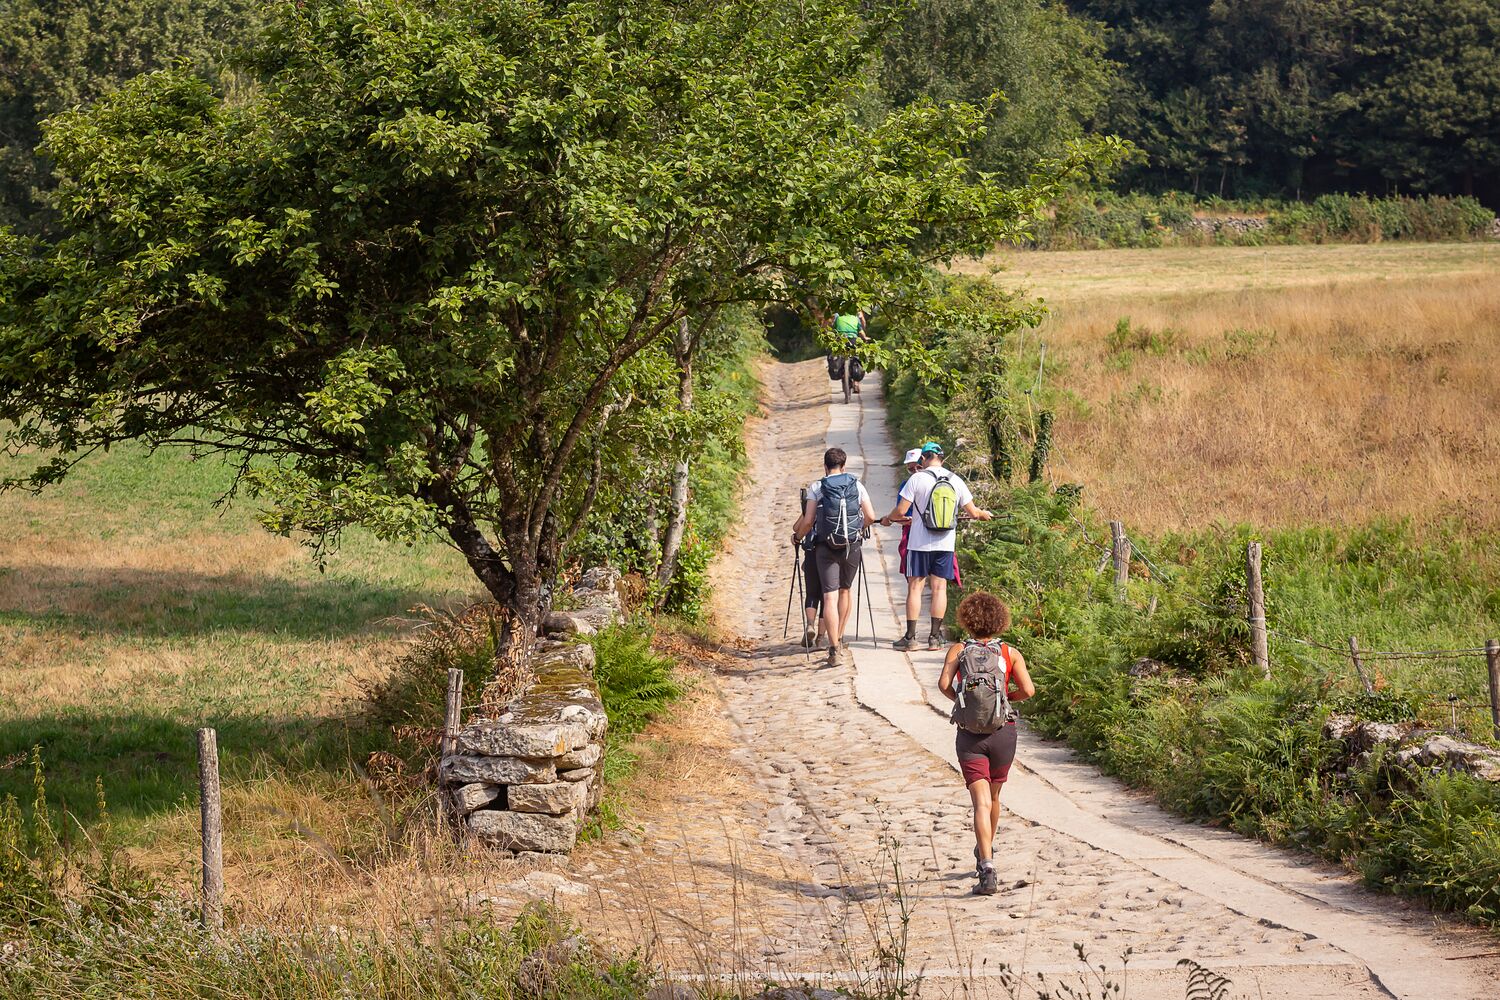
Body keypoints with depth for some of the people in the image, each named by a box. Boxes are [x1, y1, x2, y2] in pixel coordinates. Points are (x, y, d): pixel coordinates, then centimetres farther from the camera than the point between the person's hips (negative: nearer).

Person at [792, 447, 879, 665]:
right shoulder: (857, 485, 4)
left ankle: (834, 648, -15)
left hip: (826, 547, -2)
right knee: (844, 591, 21)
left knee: (830, 596, -5)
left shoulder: (816, 488, -2)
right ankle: (839, 640, 31)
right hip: (852, 546, 2)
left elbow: (808, 521, -7)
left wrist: (797, 536, 12)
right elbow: (870, 517, 1)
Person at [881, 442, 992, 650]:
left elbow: (901, 510, -10)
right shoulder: (956, 480, 4)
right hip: (945, 543, 3)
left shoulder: (917, 479, -7)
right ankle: (935, 637, 7)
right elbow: (972, 512, 7)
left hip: (919, 542, -3)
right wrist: (983, 514, 29)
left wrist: (888, 519, 11)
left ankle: (910, 637, 1)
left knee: (914, 587, 2)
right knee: (939, 588, 7)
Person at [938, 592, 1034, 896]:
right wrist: (1008, 696, 13)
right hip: (1003, 732, 1)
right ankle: (985, 854, 43)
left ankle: (988, 870, -24)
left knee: (982, 803, -8)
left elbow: (944, 683, -13)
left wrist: (958, 698, 7)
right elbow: (1028, 690, -7)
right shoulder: (1010, 653, 4)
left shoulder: (958, 650, 3)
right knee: (993, 797, 23)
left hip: (969, 734, -1)